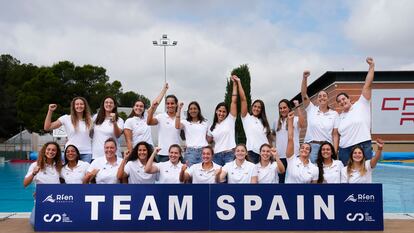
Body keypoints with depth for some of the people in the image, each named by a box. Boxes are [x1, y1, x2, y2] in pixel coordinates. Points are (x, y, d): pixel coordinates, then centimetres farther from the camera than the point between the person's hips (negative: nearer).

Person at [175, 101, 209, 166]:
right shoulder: (185, 122, 9)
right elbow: (177, 126, -13)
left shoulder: (204, 123, 17)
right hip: (190, 151, -2)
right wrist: (179, 109, -10)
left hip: (204, 151, 2)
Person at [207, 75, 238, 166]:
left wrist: (235, 84, -7)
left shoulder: (230, 120, 4)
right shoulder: (212, 127, 14)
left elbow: (234, 101, -3)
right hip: (217, 155, 3)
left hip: (229, 154, -3)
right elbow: (209, 141, 21)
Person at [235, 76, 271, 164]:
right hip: (252, 151, -4)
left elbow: (268, 137, 16)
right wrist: (239, 82, -4)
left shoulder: (264, 122, 20)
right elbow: (243, 99, -2)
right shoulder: (246, 117, 6)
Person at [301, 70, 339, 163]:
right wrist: (305, 78, -17)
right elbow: (303, 93, -5)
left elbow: (335, 134, 4)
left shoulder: (334, 114, 7)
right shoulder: (311, 109, 7)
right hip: (311, 146, 0)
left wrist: (335, 151, -4)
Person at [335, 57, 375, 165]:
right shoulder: (339, 117, 15)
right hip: (344, 151, 4)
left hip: (363, 148, -3)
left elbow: (367, 85, 0)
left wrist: (371, 66, -3)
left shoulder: (361, 105, 4)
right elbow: (336, 135, 14)